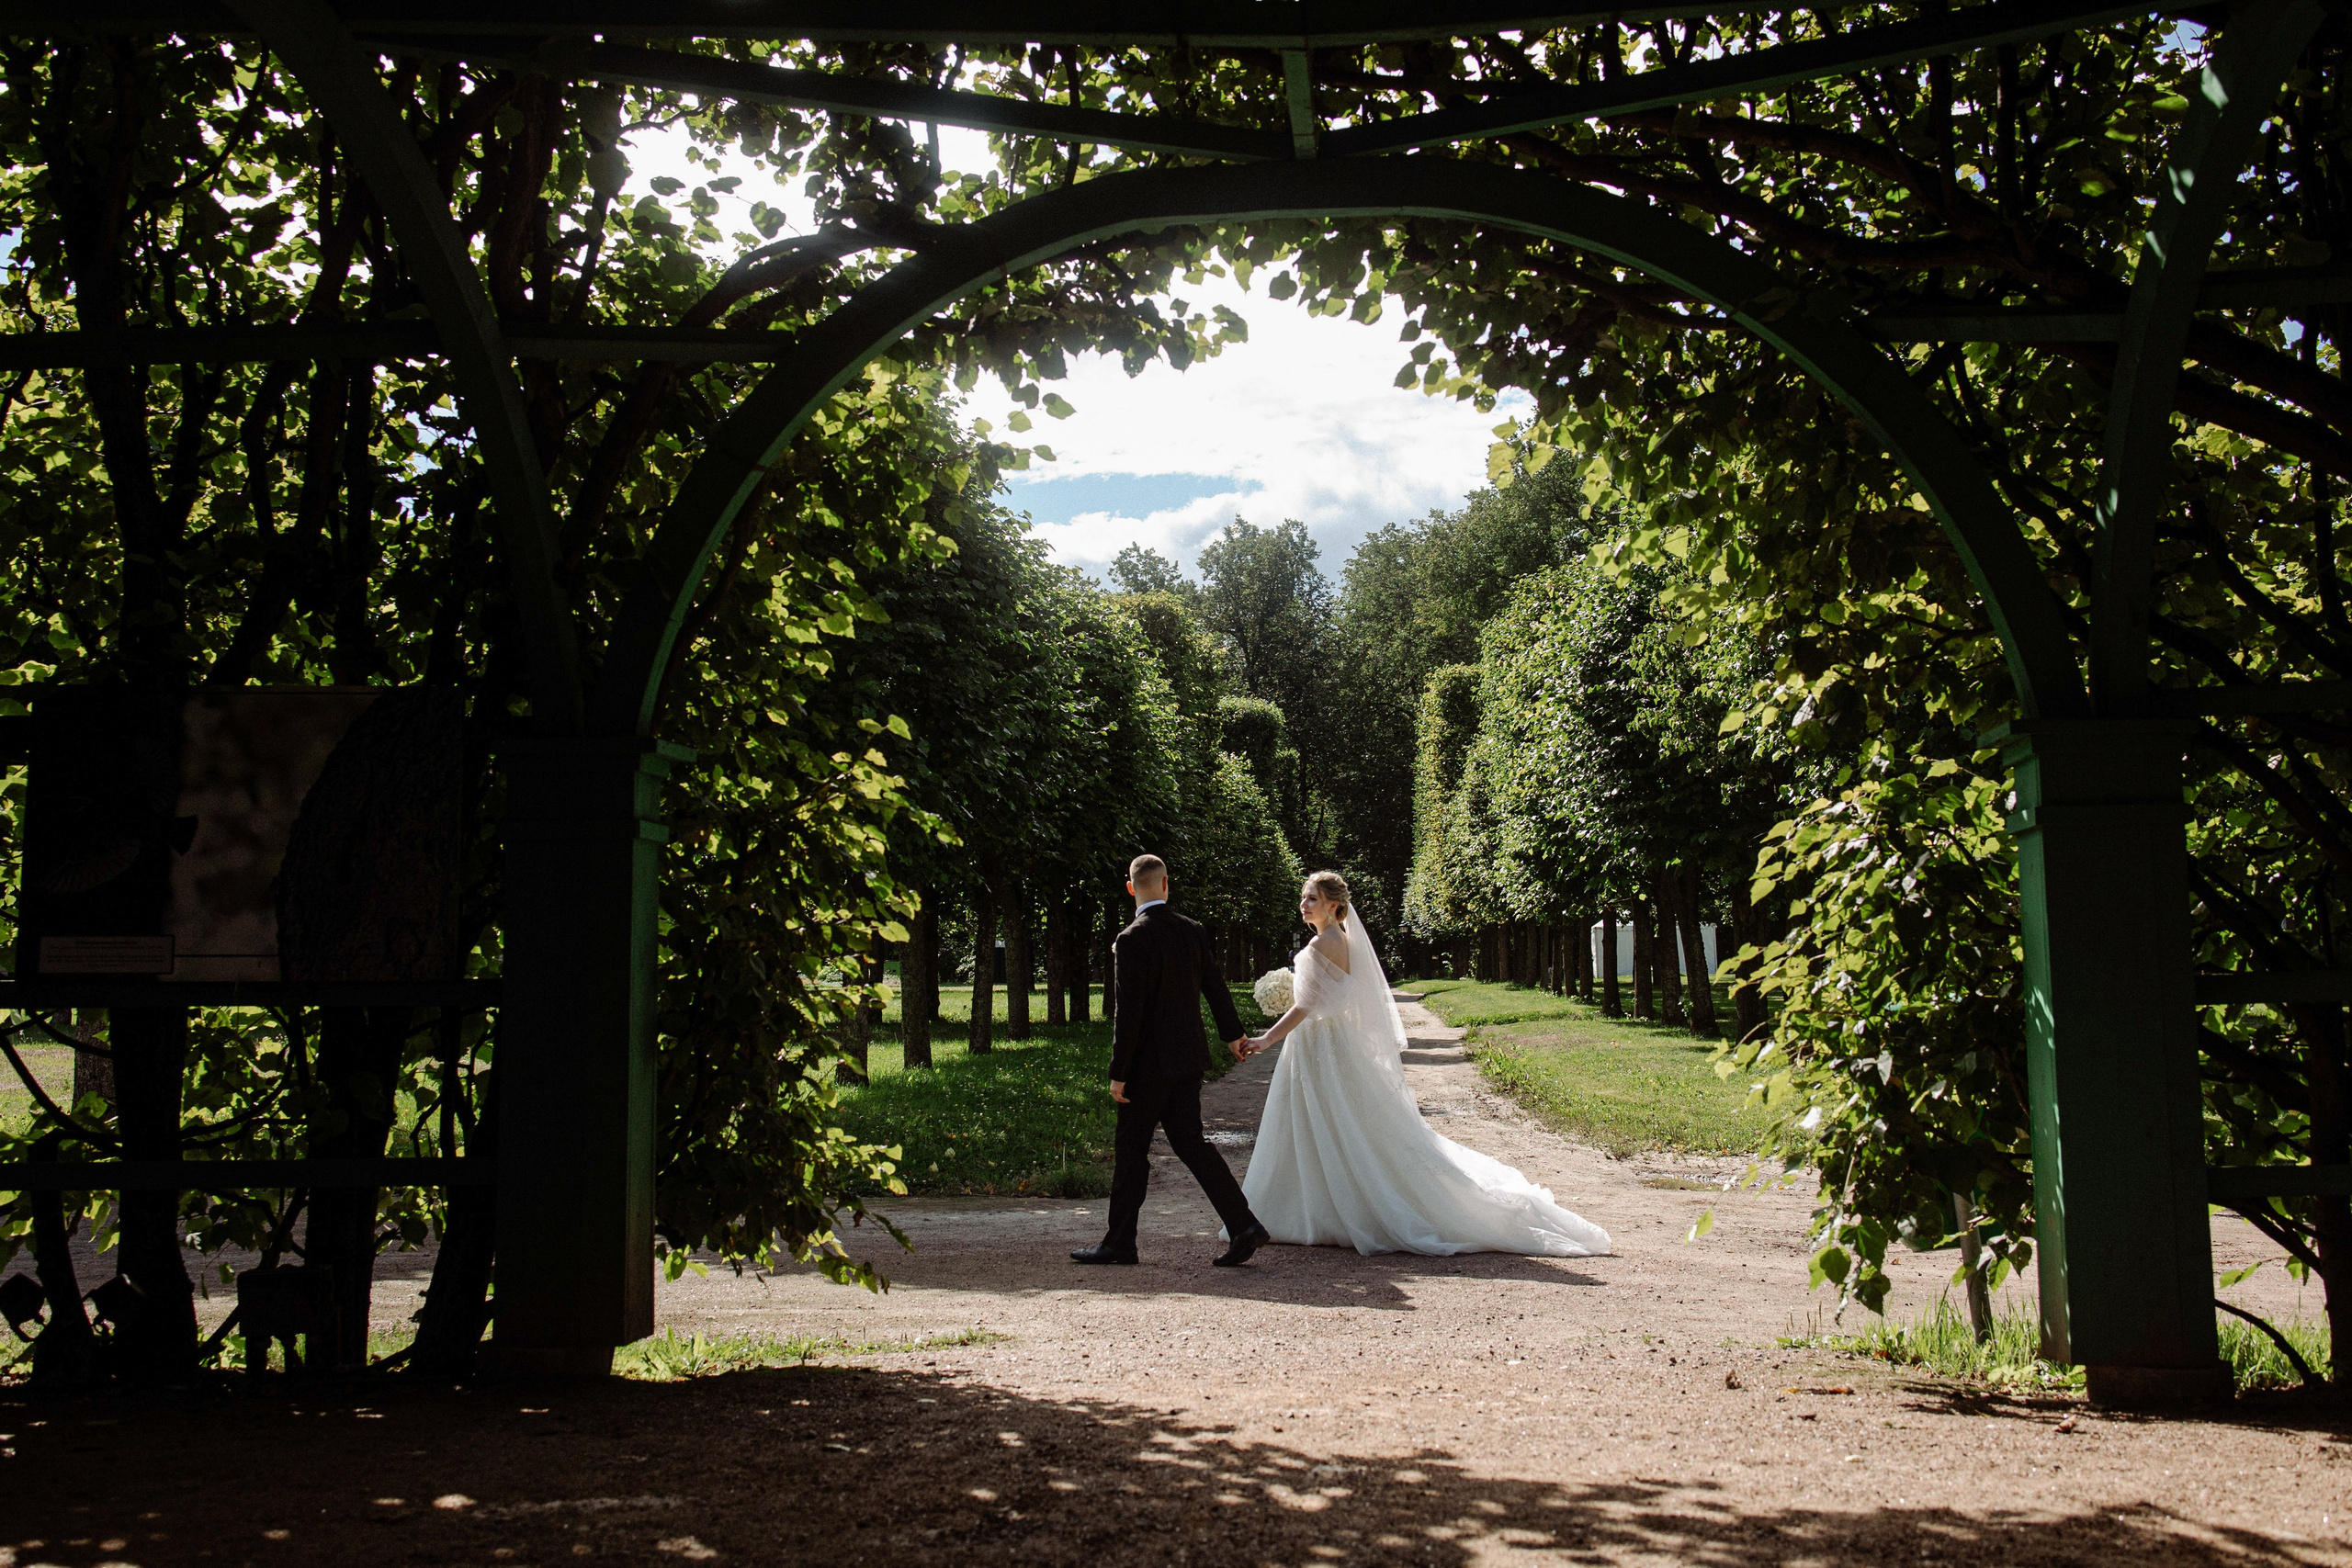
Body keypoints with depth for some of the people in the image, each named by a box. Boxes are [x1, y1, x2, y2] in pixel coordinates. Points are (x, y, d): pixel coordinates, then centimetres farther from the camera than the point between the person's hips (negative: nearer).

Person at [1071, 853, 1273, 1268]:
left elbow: (1128, 1011, -18)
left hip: (1150, 1062, -6)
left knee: (1131, 1148, 5)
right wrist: (1233, 1033, 30)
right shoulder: (1192, 931, 4)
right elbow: (1215, 987, 13)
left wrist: (1118, 1073, -12)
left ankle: (1119, 1242, 13)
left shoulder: (1131, 940, -16)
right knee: (1190, 1142, 11)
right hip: (1188, 1056, 7)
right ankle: (1243, 1225, 3)